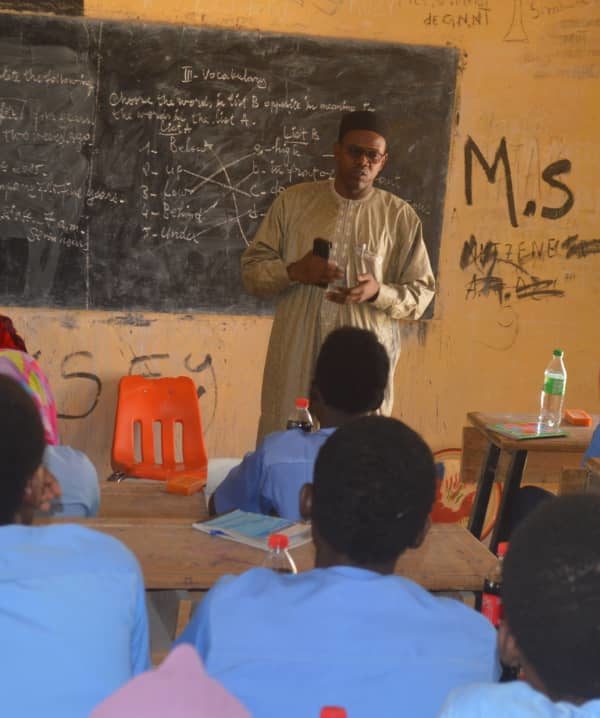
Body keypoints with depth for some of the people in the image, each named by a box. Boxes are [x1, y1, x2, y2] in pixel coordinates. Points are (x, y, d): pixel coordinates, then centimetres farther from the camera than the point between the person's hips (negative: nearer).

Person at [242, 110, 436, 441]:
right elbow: (251, 269, 7)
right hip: (295, 360, 1)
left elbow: (421, 293, 5)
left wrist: (378, 292, -14)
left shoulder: (401, 217, 4)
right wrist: (294, 271, -13)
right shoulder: (293, 201, 6)